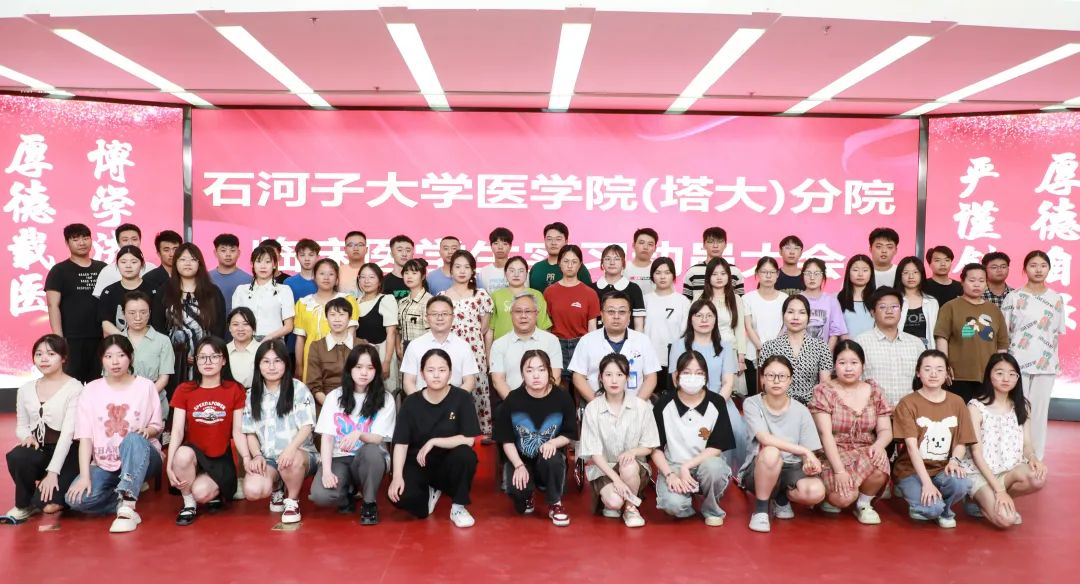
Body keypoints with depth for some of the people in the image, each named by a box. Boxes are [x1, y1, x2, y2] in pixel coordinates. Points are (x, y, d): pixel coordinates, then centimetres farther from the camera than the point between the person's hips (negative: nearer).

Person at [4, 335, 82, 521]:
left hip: (66, 453, -5)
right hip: (39, 450, 5)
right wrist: (27, 437, -10)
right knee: (16, 456, -32)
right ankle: (24, 504, -3)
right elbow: (21, 426, 16)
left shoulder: (74, 388, -9)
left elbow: (68, 431, -16)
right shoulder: (26, 389, 9)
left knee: (48, 505, -24)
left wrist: (52, 472, -22)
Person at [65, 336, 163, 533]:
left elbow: (157, 427, 5)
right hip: (104, 465, 2)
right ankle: (129, 500, -6)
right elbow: (85, 437, -3)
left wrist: (147, 431, -20)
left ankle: (125, 504, -39)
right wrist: (85, 476, -14)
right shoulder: (91, 390, 2)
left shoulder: (146, 386, 0)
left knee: (135, 439, -37)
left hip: (141, 459, -2)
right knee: (76, 499, -27)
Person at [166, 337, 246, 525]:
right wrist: (169, 465, -20)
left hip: (221, 459, -1)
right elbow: (177, 430, -6)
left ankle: (215, 491, 13)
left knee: (200, 492, -27)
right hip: (194, 455, 1)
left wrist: (247, 459, -20)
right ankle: (188, 504, -8)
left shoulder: (236, 390, 1)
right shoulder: (184, 390, 2)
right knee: (183, 454, -34)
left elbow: (238, 431, -3)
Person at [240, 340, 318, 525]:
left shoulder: (298, 389, -2)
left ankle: (292, 501, -9)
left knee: (291, 461, -40)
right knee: (252, 491, -26)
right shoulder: (252, 395, 10)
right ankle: (277, 488, 12)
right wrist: (257, 456, -10)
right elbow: (250, 431, 9)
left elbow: (306, 426, -10)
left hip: (299, 454, -3)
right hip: (267, 458, 3)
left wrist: (291, 449, -29)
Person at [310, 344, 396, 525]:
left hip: (369, 460, -1)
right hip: (339, 458, 1)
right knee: (320, 495, -30)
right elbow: (326, 437, -4)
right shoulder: (334, 397, 2)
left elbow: (378, 439, -11)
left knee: (372, 451, -38)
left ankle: (369, 503, -11)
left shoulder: (385, 399, -3)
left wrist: (359, 434, -34)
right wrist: (327, 471, -18)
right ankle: (348, 492, 8)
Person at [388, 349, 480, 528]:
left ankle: (458, 507, -8)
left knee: (465, 454, -35)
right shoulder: (411, 403, -5)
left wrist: (433, 442, -22)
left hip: (450, 465, -1)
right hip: (419, 464, 1)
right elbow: (401, 444, -9)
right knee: (400, 496, -27)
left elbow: (468, 440, -17)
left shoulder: (462, 398, -11)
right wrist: (397, 476, -23)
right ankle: (429, 494, 11)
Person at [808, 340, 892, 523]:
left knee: (879, 462, -33)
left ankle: (864, 504, -3)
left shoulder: (874, 392, 8)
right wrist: (839, 470, -24)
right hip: (835, 455, -3)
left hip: (865, 453, 3)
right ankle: (830, 496, 10)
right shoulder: (824, 392, -3)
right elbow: (825, 434, -12)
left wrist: (879, 444, -21)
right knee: (844, 498, -29)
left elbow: (886, 430, 5)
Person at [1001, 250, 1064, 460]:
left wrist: (1050, 356, 5)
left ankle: (1035, 459, 17)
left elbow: (1056, 333, 10)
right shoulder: (1013, 297, -3)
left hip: (1046, 364, 2)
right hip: (1018, 363, -2)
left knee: (1039, 411, 7)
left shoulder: (1056, 299, 5)